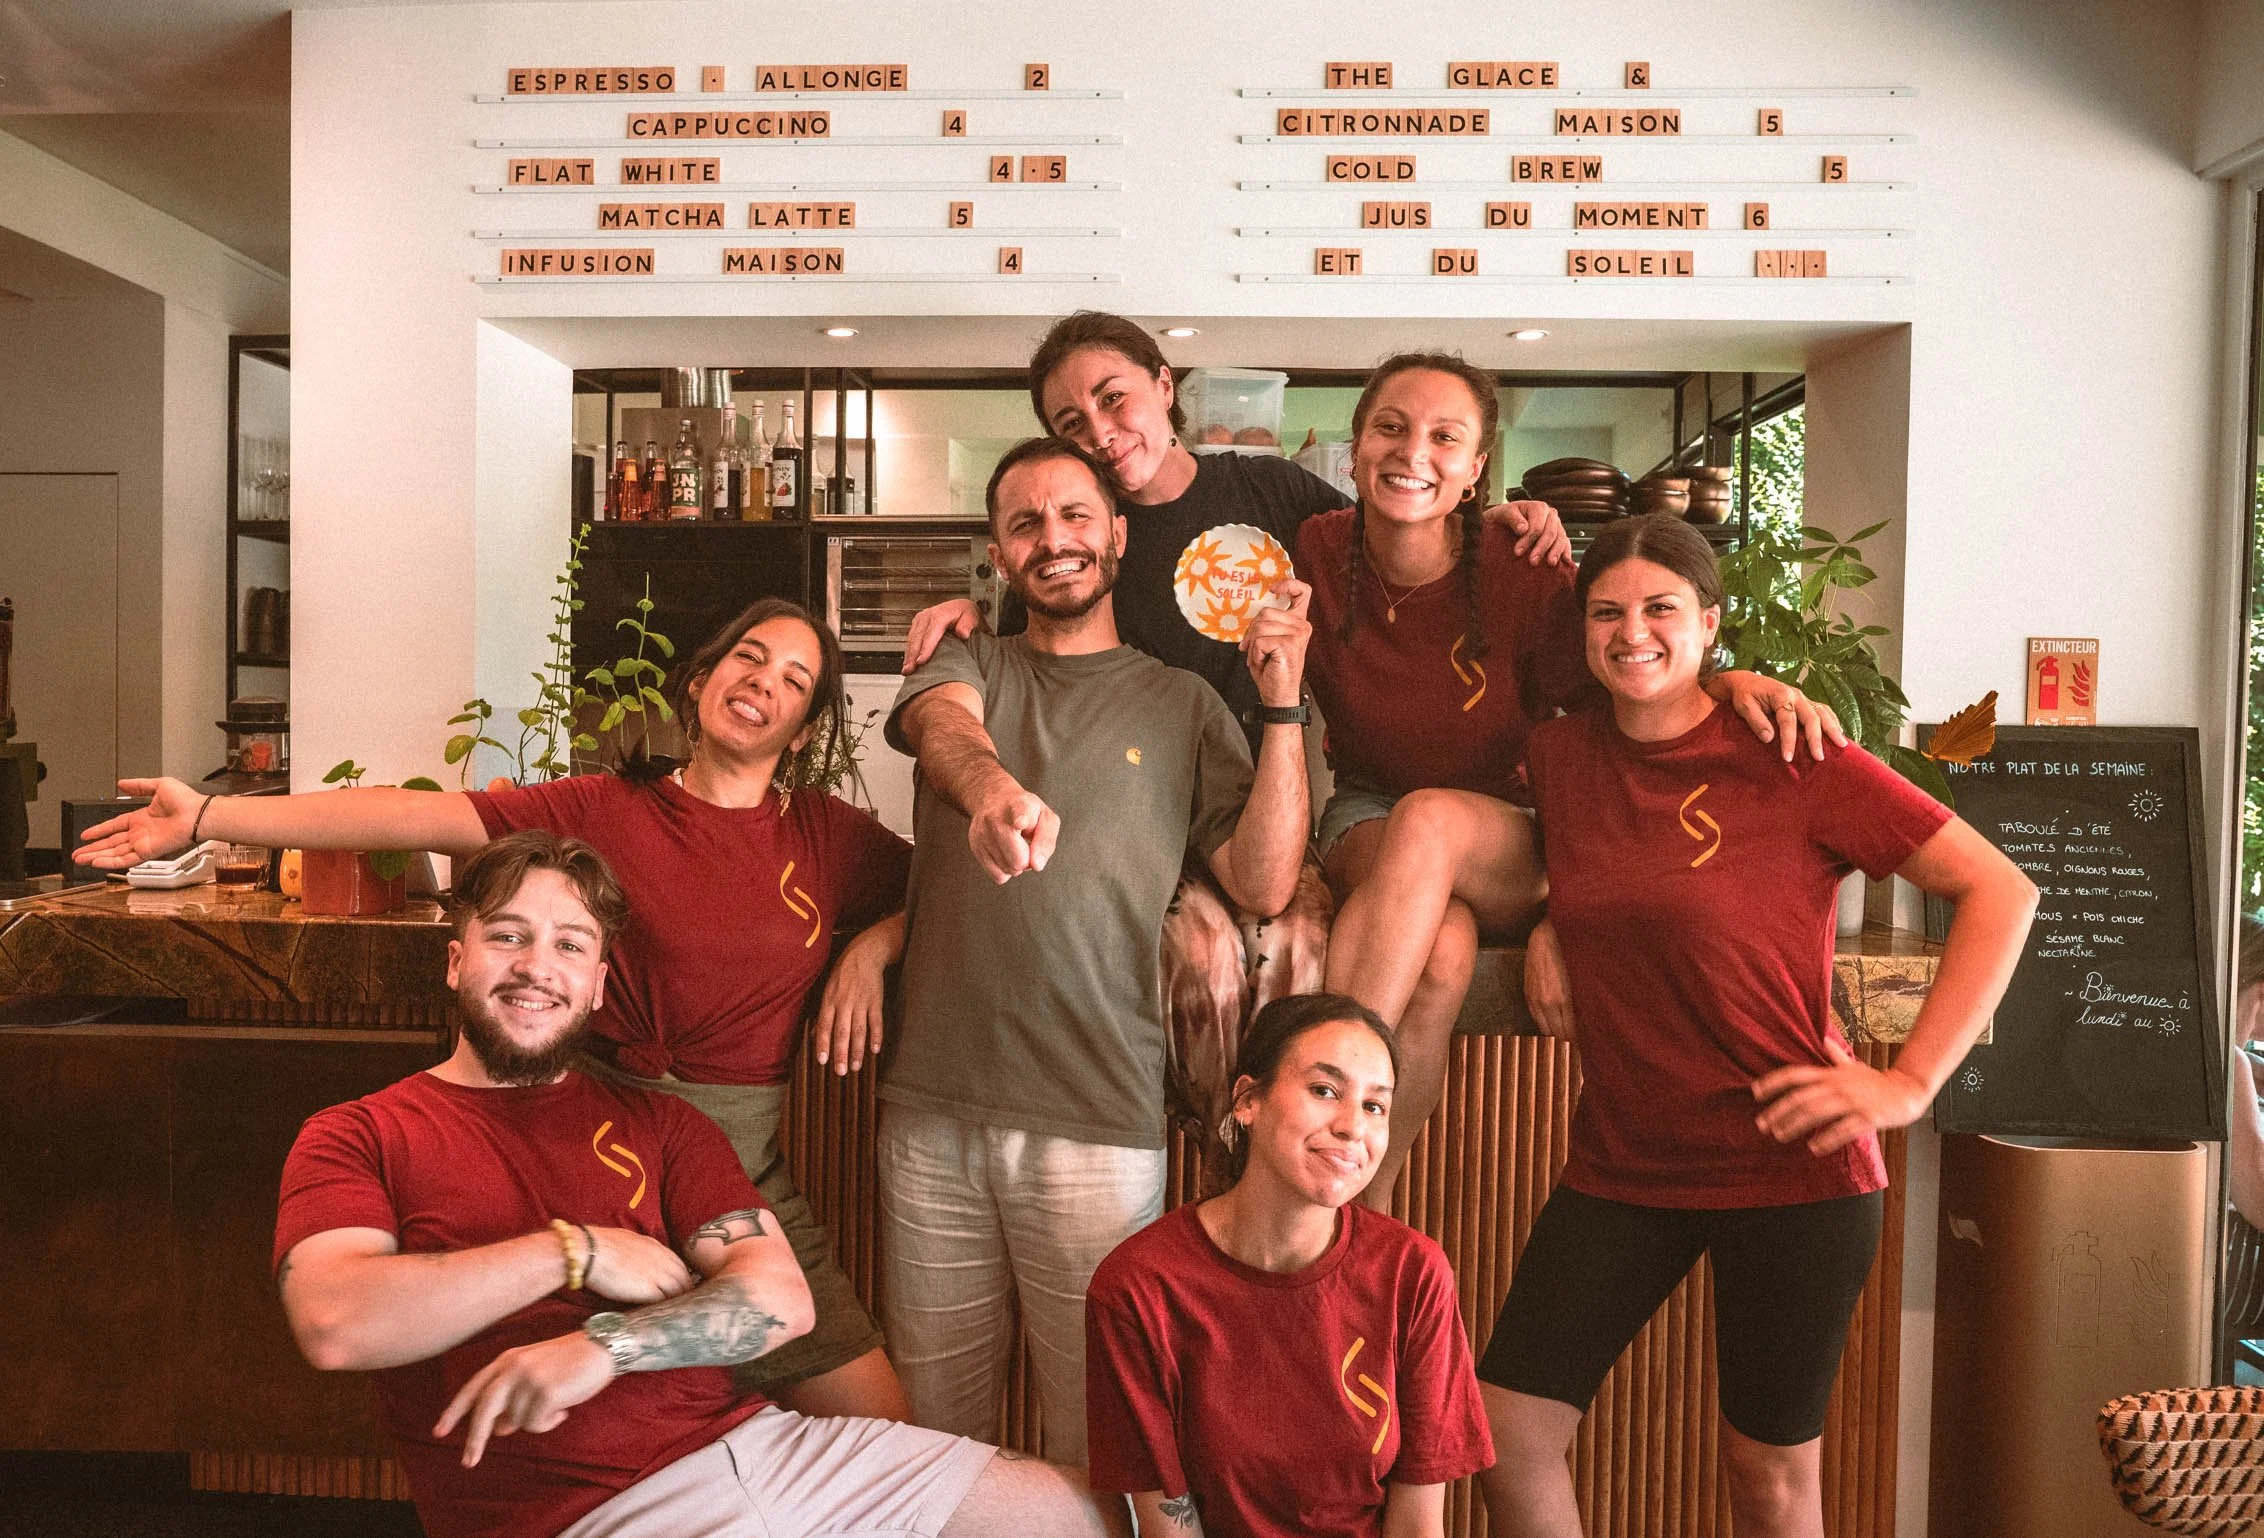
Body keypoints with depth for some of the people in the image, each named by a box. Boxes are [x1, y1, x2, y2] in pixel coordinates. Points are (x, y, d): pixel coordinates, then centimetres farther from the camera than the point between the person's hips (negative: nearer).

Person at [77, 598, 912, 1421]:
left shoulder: (829, 835, 3)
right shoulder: (604, 809, -3)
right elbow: (415, 816, -9)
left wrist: (871, 948, -5)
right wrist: (207, 816, -15)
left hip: (742, 1165, 2)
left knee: (883, 1430, 3)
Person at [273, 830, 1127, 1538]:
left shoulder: (657, 1124, 16)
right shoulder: (357, 1137, 8)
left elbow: (782, 1295, 3)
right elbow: (335, 1325, -12)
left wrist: (606, 1343, -15)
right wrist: (577, 1252, -9)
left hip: (753, 1439, 5)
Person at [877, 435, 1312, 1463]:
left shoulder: (1180, 704, 8)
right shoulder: (968, 666, 12)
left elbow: (1263, 885, 0)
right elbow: (944, 726, -14)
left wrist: (1283, 704, -8)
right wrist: (990, 787, -37)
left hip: (1099, 1126, -1)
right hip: (932, 1111, 2)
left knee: (1098, 1446, 6)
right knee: (928, 1428, 13)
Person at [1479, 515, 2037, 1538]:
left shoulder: (1789, 756, -11)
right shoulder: (1558, 753, 3)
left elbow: (2001, 892, -9)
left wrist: (1910, 1082, -13)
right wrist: (1548, 926, 3)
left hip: (1791, 1172, -4)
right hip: (1621, 1163, 4)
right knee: (1504, 1430, 3)